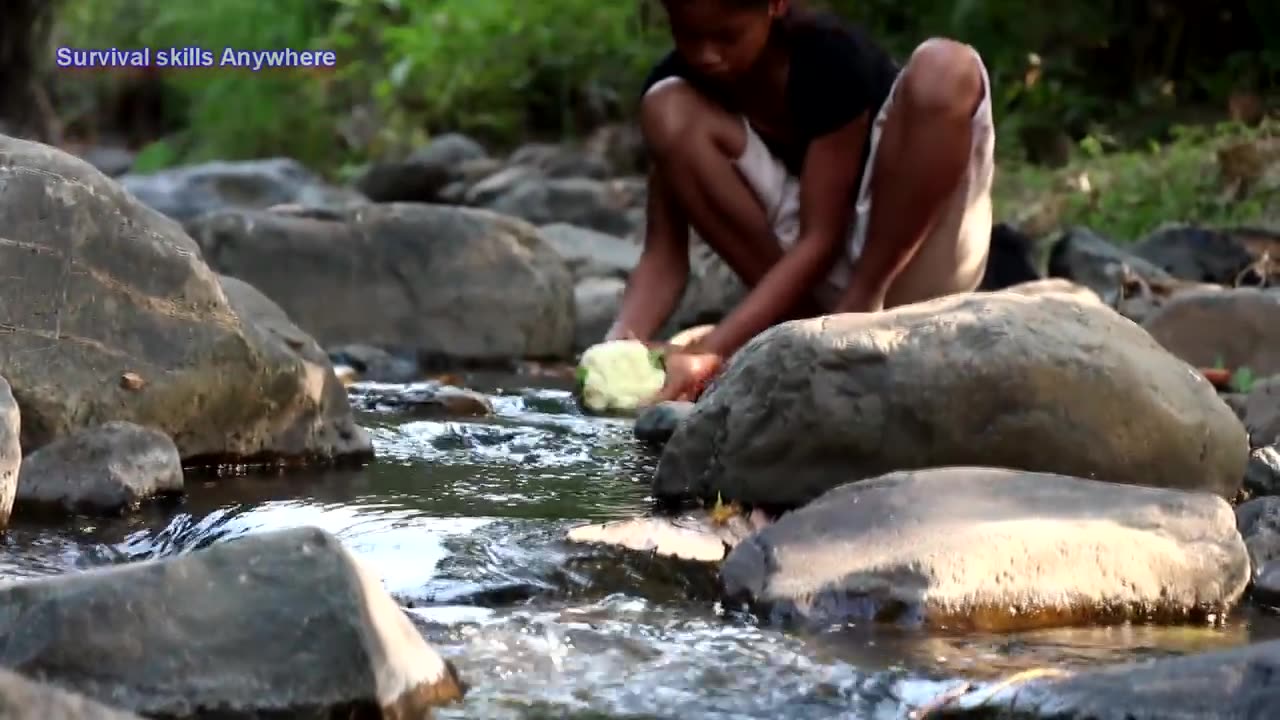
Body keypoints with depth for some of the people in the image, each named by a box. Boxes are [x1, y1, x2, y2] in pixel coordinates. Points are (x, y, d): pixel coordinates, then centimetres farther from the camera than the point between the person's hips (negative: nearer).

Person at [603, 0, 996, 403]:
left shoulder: (831, 60, -23)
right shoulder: (677, 84, -10)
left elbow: (820, 240, -26)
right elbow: (664, 254, -12)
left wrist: (710, 351, -36)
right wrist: (621, 345, -33)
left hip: (911, 267, -4)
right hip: (820, 281, 4)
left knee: (945, 68, -29)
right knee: (669, 112, -18)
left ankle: (862, 311, -20)